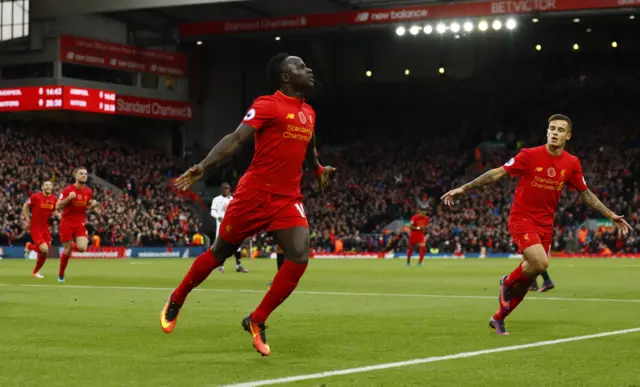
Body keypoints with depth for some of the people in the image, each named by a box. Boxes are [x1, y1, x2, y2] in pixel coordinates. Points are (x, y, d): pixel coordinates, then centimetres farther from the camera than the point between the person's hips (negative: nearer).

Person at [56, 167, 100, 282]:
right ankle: (61, 275, 20)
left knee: (82, 248, -19)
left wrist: (93, 205, -4)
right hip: (67, 223, -3)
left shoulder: (89, 191, 4)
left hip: (81, 224, 3)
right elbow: (58, 207, -11)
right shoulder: (68, 190, -10)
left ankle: (72, 245, 20)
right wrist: (69, 198, -24)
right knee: (68, 250, -1)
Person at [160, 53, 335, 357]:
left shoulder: (309, 113, 13)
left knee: (299, 257, -14)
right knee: (220, 252, 7)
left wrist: (318, 169, 27)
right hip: (255, 193, -6)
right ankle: (176, 300, 31)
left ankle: (256, 321, -1)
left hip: (288, 198, 6)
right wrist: (203, 166, -30)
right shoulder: (267, 105, -10)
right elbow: (236, 138, -20)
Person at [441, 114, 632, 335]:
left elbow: (586, 194, 12)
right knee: (540, 263, -28)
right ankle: (508, 282, 4)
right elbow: (496, 174, -9)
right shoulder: (530, 155, -13)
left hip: (545, 224, 5)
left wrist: (611, 215, 8)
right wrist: (463, 189, -12)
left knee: (528, 278, 8)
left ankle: (498, 319, 28)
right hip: (522, 219, -5)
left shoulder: (572, 164, -1)